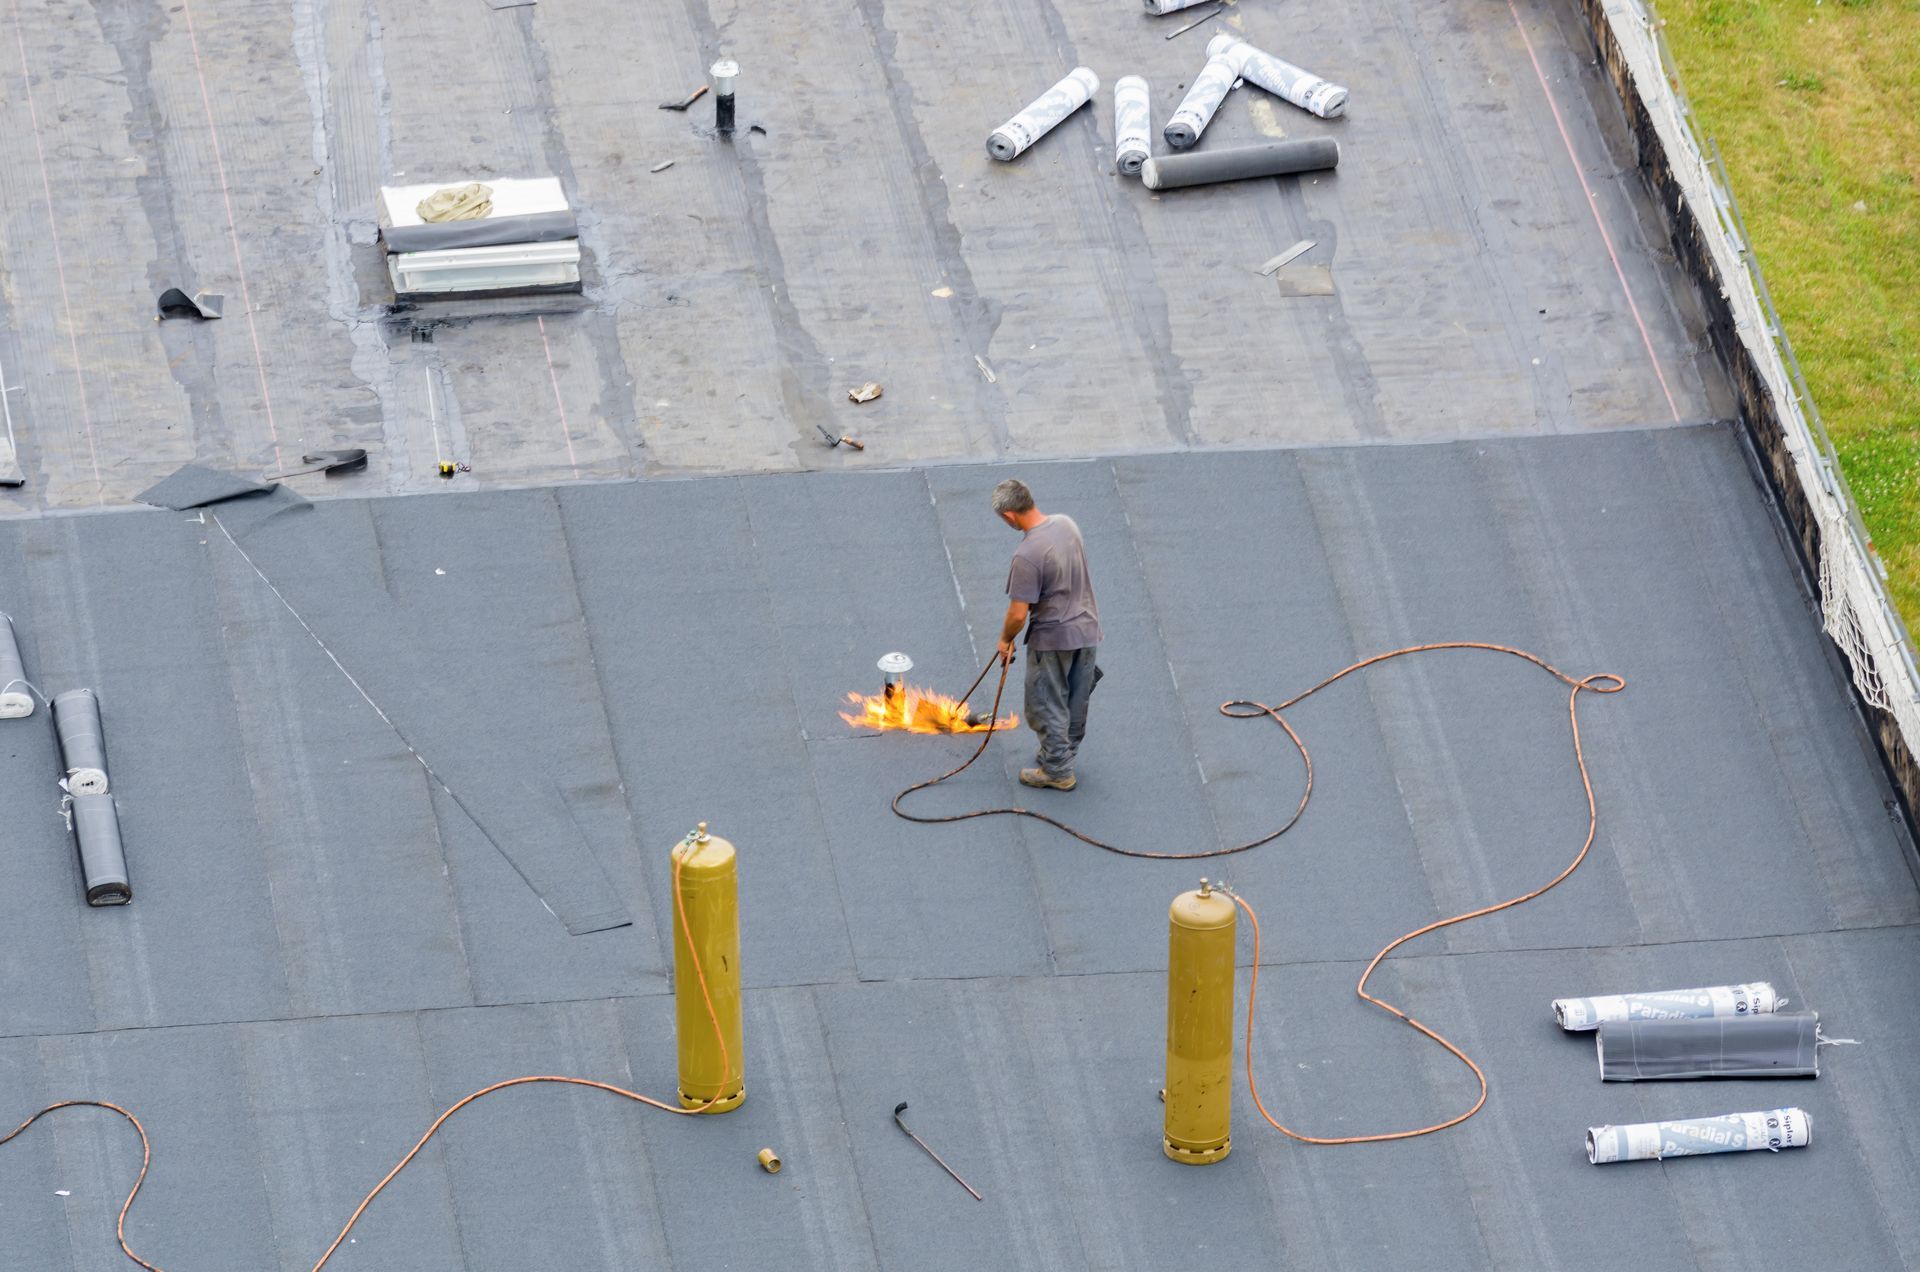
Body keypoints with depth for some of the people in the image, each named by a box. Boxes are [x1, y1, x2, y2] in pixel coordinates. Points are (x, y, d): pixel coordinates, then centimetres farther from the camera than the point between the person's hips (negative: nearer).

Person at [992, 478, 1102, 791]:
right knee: (1077, 701, 21)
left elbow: (1018, 614, -24)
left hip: (1053, 639, -7)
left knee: (1047, 705, 11)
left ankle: (1057, 770, 21)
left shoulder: (1027, 556, -29)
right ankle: (1065, 751, 39)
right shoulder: (1067, 524, -5)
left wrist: (1005, 639, -4)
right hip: (1087, 628, 7)